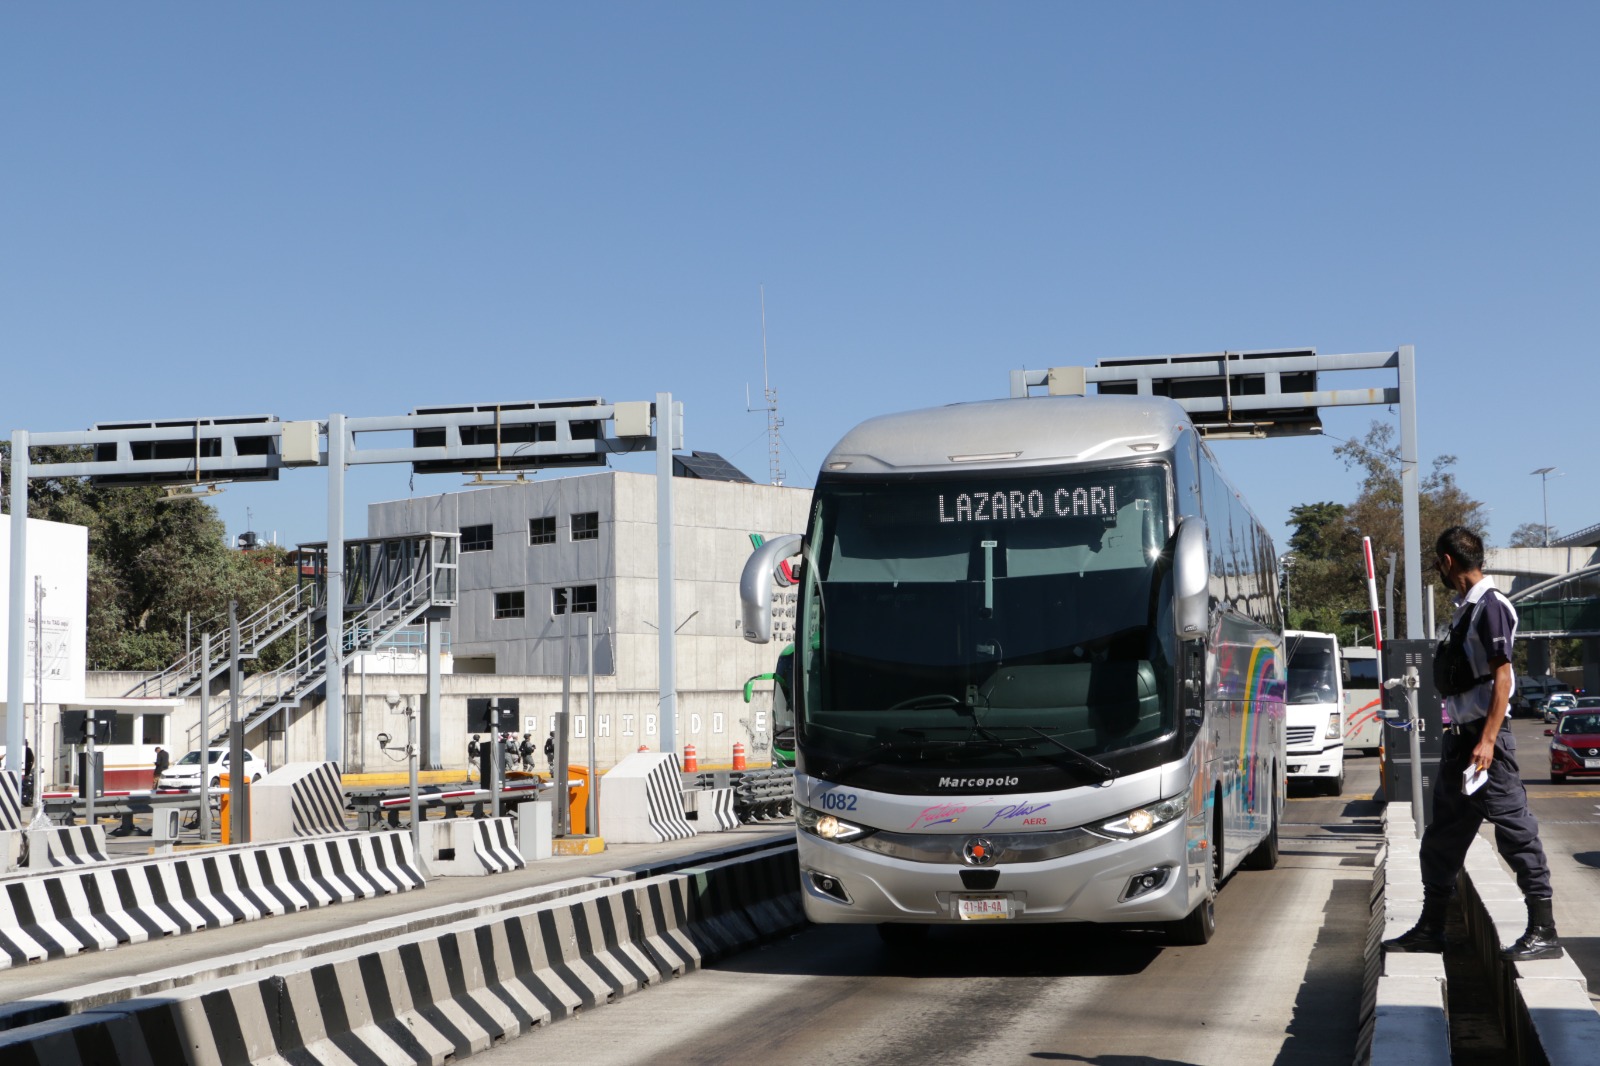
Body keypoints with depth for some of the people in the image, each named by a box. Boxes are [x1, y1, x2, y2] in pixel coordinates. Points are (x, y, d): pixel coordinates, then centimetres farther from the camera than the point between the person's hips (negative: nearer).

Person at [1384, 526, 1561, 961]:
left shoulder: (1490, 605, -12)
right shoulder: (1466, 607, 15)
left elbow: (1502, 677, -17)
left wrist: (1487, 740, -23)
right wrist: (1462, 737, 20)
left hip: (1484, 738, -10)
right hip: (1461, 737, 10)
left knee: (1515, 830, -7)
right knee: (1441, 839, 13)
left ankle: (1544, 931, -4)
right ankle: (1431, 929, 22)